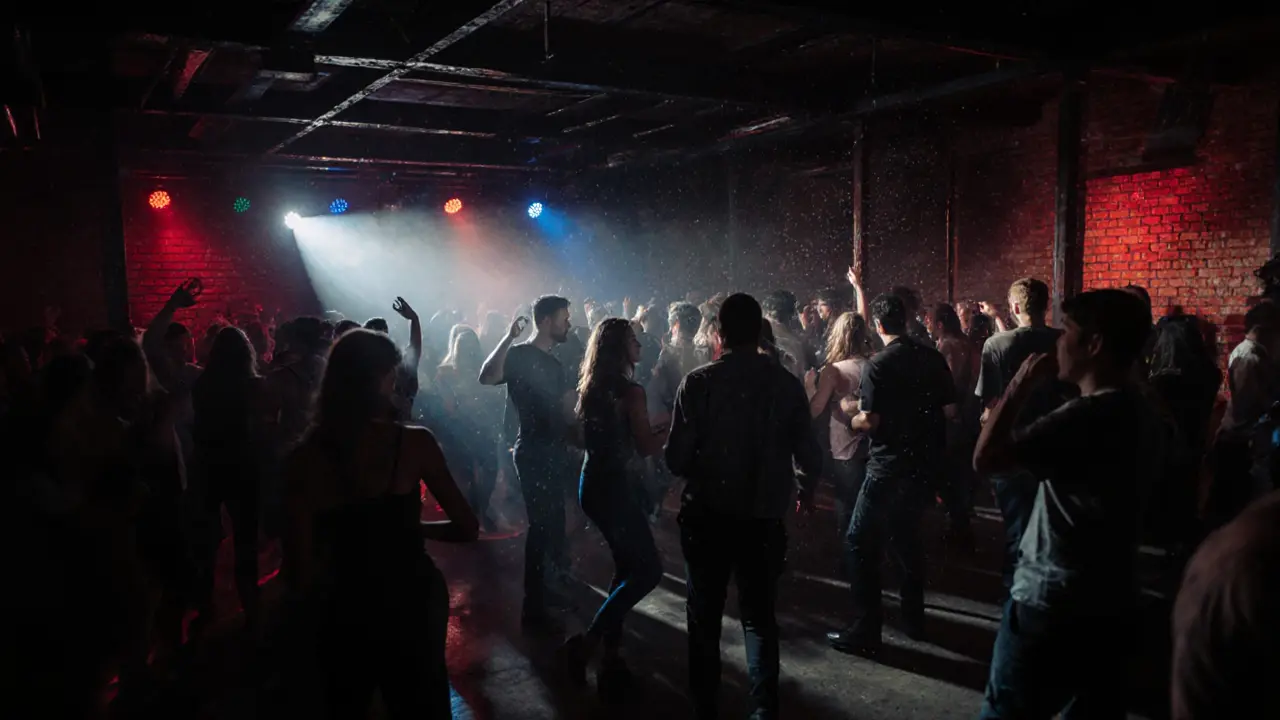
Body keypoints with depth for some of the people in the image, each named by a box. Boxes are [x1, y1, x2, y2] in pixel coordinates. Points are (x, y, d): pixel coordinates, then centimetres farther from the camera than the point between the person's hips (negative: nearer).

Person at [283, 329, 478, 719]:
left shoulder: (306, 456, -12)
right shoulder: (414, 442, -16)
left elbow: (300, 573, -10)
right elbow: (467, 527, -8)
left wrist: (329, 592, 10)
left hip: (346, 610, 2)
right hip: (412, 602, -1)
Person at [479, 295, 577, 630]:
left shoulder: (553, 363, 14)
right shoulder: (520, 355, -13)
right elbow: (486, 377, -32)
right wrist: (510, 337, -33)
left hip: (553, 451, 9)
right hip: (534, 452, -9)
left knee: (553, 524, 17)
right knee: (541, 526, -7)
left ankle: (545, 587, 33)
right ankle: (533, 609, 2)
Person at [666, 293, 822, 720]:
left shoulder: (698, 382, -11)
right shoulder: (786, 384, -7)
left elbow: (676, 459, -14)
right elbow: (810, 457, -5)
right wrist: (806, 489, 17)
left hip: (706, 516, -1)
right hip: (763, 518, 1)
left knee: (705, 615, 16)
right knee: (760, 615, 17)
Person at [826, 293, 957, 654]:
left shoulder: (879, 364, -14)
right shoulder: (933, 357, 4)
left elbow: (868, 422, -18)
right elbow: (949, 411, 8)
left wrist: (849, 410, 2)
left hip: (891, 465, -7)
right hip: (925, 462, 7)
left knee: (860, 544, 0)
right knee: (906, 536, 21)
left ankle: (865, 630, 0)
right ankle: (913, 617, 29)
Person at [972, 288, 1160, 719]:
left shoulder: (1087, 415, -25)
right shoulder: (1141, 413, 7)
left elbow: (985, 458, -26)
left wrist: (1021, 386, -17)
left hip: (1053, 599, -9)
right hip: (1109, 596, 9)